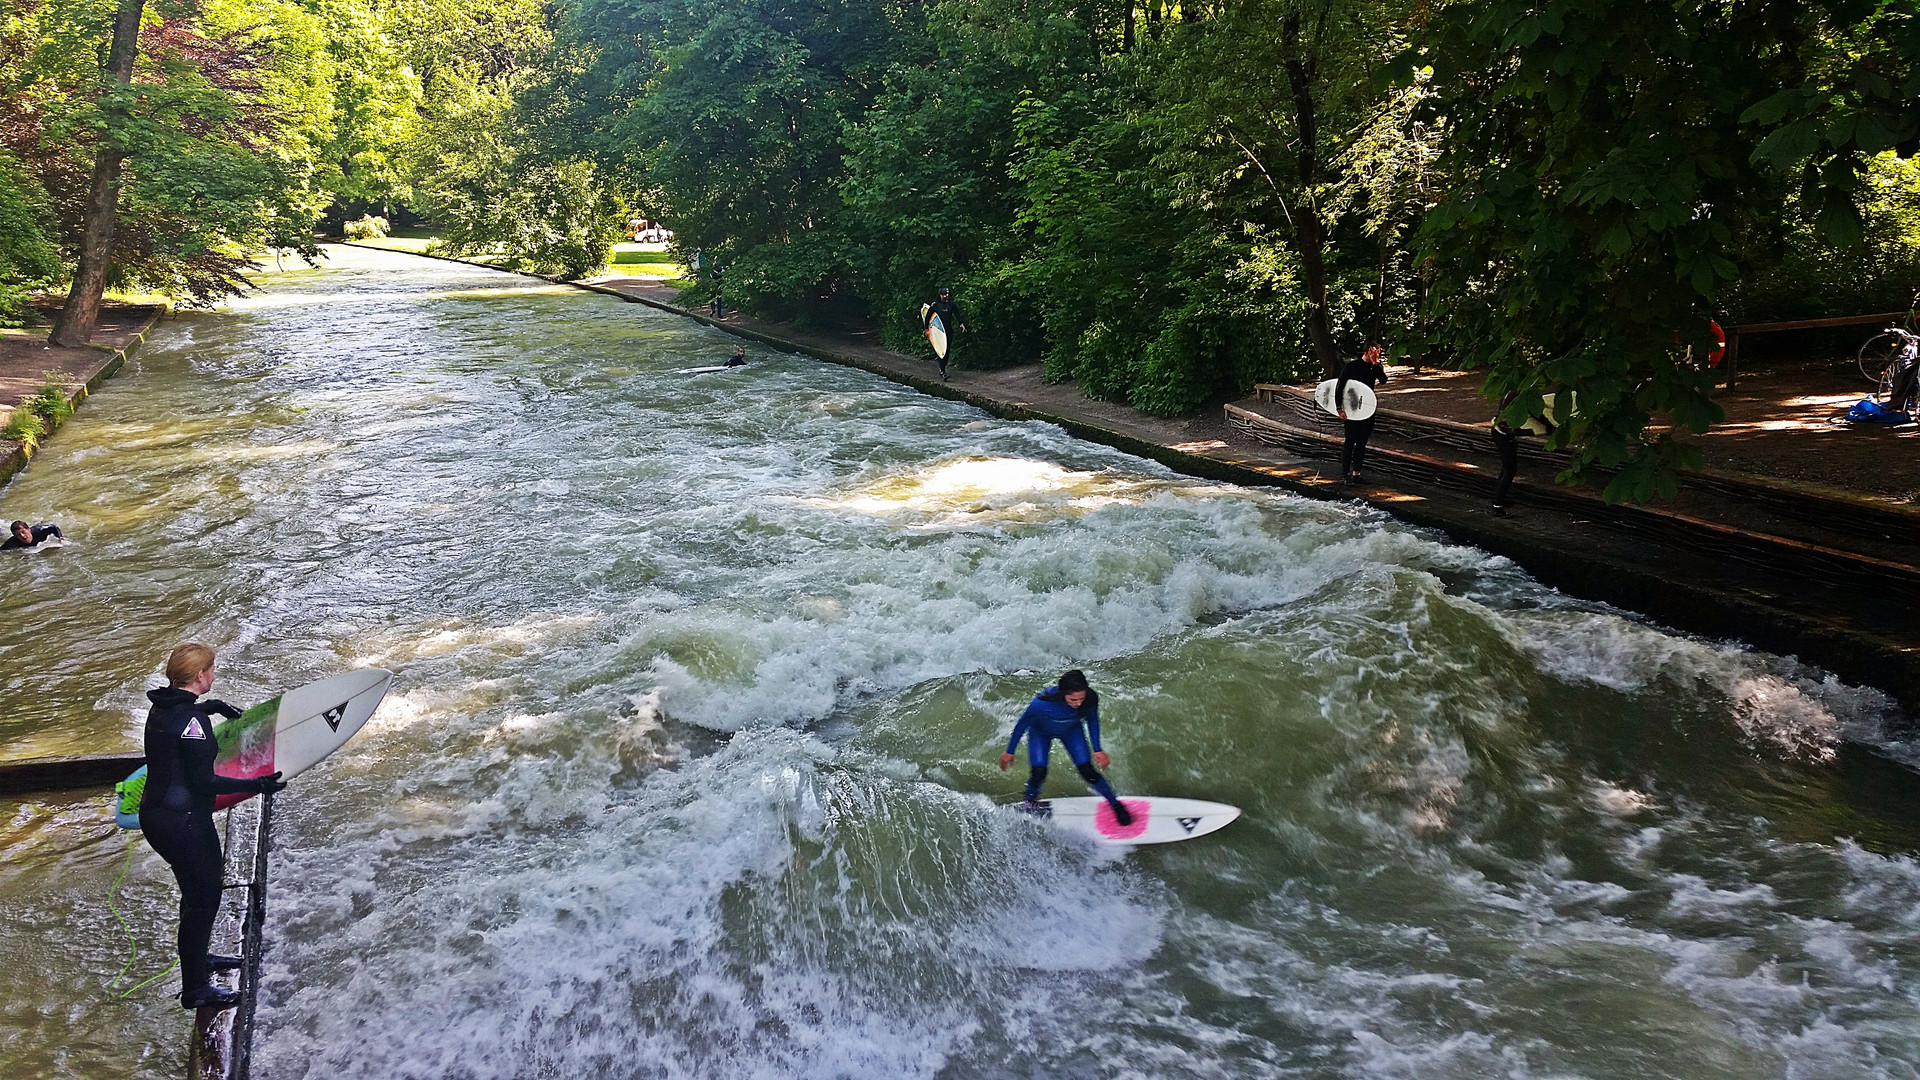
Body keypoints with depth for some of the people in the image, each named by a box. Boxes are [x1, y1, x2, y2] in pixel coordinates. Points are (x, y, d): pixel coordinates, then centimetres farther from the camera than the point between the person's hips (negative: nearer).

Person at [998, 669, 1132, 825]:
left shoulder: (1090, 699, -35)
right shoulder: (1043, 703, -44)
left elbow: (1092, 720, -9)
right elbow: (1022, 725, -24)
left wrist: (1097, 750, -4)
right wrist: (1009, 752, -11)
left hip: (1071, 730, 2)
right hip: (1040, 732, -2)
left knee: (1088, 772, -4)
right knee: (1038, 774, -11)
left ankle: (1116, 805, 19)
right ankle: (1031, 803, 23)